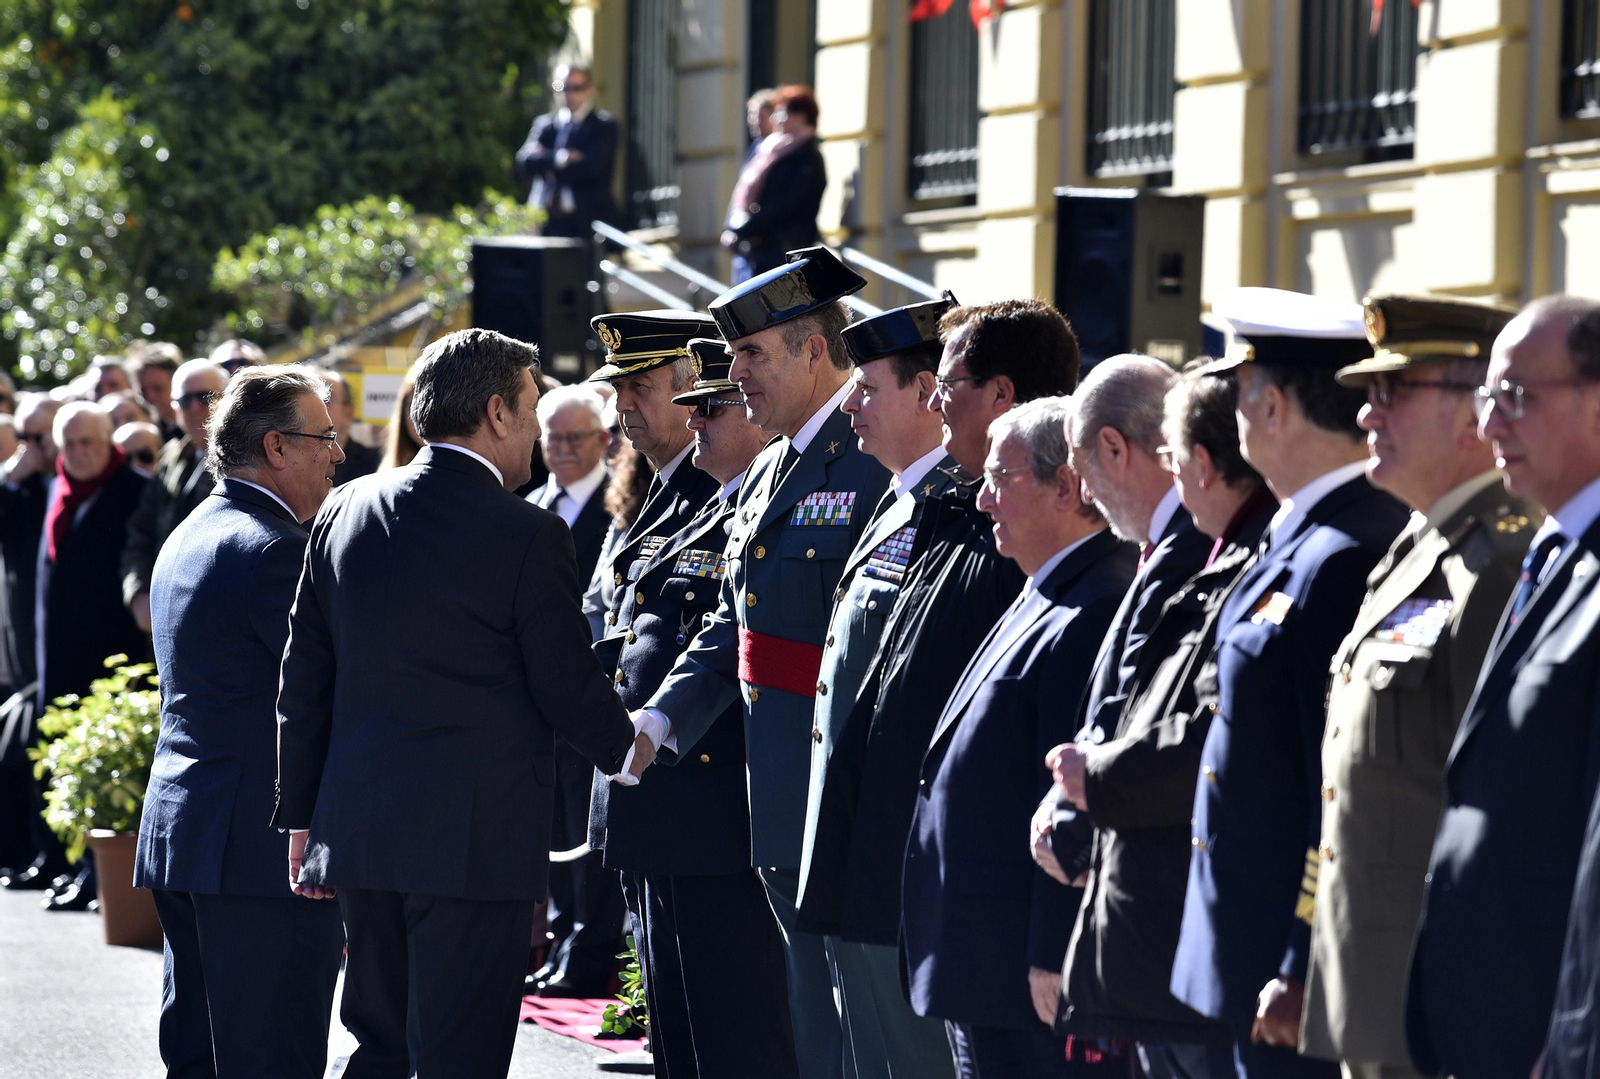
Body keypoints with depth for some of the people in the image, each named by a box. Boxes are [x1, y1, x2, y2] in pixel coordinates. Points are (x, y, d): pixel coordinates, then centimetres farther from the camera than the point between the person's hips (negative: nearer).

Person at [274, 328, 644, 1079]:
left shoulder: (345, 512, 7)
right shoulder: (526, 536, -11)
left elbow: (303, 679, 11)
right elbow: (567, 684, -4)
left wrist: (302, 815, 18)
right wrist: (626, 749, 16)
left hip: (358, 834, 6)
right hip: (476, 840, -6)